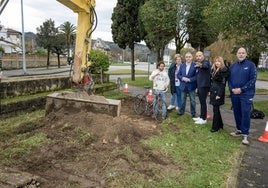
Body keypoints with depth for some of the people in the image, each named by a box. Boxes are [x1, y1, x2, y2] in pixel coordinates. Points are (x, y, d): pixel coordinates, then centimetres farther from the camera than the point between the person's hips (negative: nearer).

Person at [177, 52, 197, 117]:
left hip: (191, 86, -4)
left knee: (192, 101, 7)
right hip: (183, 86, 4)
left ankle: (193, 113, 20)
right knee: (183, 100, 15)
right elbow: (178, 75, 7)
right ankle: (181, 111, 29)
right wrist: (182, 78, -12)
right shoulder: (182, 65, 7)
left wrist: (189, 79, -20)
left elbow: (196, 76, -12)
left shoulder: (195, 65, -9)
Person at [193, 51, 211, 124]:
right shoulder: (197, 64, 17)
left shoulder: (206, 62, -9)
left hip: (204, 86, -9)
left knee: (203, 102, -6)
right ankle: (201, 117, 24)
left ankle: (204, 119, 1)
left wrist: (201, 65, -59)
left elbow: (205, 65, -36)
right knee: (202, 102, 15)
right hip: (200, 86, 9)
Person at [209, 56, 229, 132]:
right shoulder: (214, 70, 14)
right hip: (213, 92, 8)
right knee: (216, 109, 14)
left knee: (215, 110, -3)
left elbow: (223, 84, -16)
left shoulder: (223, 70, -11)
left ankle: (215, 127, 7)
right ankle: (220, 124, 27)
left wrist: (219, 94, -19)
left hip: (218, 92, -8)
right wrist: (210, 90, 12)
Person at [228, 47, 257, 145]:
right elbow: (229, 79, 12)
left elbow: (253, 79, -9)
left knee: (245, 114, -6)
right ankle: (239, 130, 27)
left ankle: (245, 134, 1)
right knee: (237, 113, 11)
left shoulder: (251, 65, -3)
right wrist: (232, 89, -5)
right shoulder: (233, 66, 11)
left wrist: (241, 89, -15)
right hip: (234, 94, 5)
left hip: (246, 94, -4)